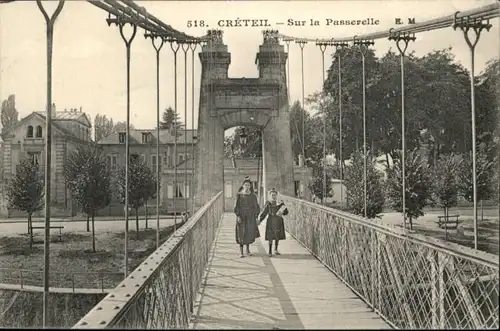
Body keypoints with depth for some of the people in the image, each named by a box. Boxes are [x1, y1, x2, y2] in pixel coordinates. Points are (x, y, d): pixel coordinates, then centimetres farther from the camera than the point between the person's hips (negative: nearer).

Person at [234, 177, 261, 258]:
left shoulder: (253, 196, 4)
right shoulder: (239, 195, -1)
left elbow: (256, 207, 7)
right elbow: (237, 206, -4)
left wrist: (256, 217, 1)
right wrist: (238, 216, -13)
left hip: (250, 217, 2)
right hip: (241, 216, -2)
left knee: (249, 232, 5)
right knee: (241, 233, -3)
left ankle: (248, 249, 24)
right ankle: (241, 252, 2)